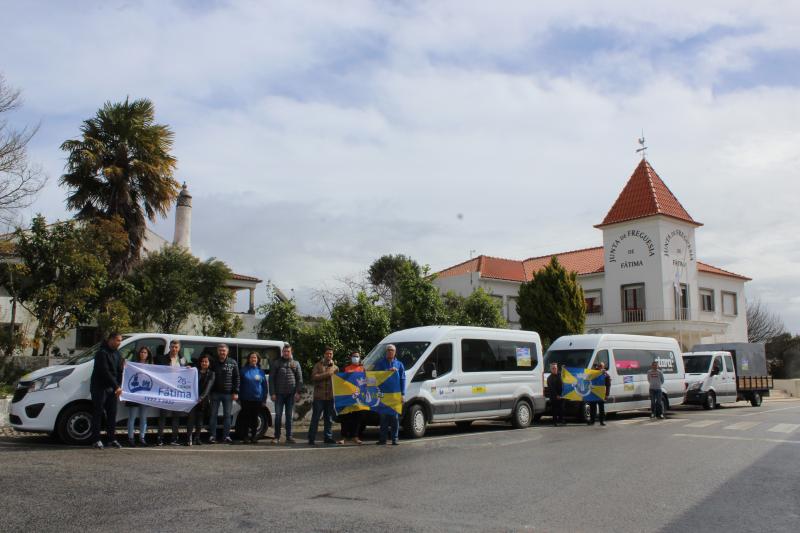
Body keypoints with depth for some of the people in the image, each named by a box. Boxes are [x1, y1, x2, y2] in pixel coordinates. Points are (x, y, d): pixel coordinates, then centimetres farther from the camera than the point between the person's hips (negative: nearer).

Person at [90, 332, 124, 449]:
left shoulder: (117, 353, 11)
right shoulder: (102, 353, -15)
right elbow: (105, 372, -21)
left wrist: (119, 386, -2)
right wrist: (116, 386, -22)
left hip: (112, 388, 8)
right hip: (100, 388, -8)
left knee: (112, 413, 9)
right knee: (98, 413, -3)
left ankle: (111, 439, 15)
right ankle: (96, 440, 3)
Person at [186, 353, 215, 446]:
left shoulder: (211, 374, 6)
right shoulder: (195, 371, 9)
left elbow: (209, 386, -7)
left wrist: (201, 397, -21)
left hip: (204, 399, 1)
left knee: (200, 419, 5)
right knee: (191, 417, -10)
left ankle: (197, 438, 13)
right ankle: (189, 438, -13)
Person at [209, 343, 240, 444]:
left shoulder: (233, 363, 4)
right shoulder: (213, 363, 5)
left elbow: (236, 378, 3)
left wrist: (236, 392, -4)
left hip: (228, 393, 0)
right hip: (215, 393, 0)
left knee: (227, 415, 3)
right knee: (213, 415, 3)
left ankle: (226, 436, 9)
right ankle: (212, 436, 8)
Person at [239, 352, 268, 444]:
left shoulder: (260, 371, 6)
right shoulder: (244, 370, 2)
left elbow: (265, 385, 8)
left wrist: (264, 398, 3)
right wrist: (239, 397, -2)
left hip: (257, 399, 1)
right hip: (246, 399, -1)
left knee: (255, 418, 7)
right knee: (246, 418, 2)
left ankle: (254, 436, 15)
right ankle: (246, 436, 10)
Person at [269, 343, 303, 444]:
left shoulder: (296, 364, 9)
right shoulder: (277, 363, 6)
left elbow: (299, 379, 6)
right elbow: (271, 378, 3)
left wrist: (298, 392, -5)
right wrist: (273, 393, -5)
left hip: (291, 394, 1)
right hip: (279, 394, -1)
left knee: (289, 416, 6)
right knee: (278, 415, 0)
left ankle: (289, 437, 11)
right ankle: (277, 437, 7)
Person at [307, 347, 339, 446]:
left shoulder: (335, 367, 15)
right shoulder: (318, 365, 5)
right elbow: (314, 377, -8)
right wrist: (326, 374, -13)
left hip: (330, 396, 3)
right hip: (319, 396, -3)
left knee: (329, 418, 8)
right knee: (315, 418, -2)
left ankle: (328, 437, 15)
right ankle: (311, 438, 3)